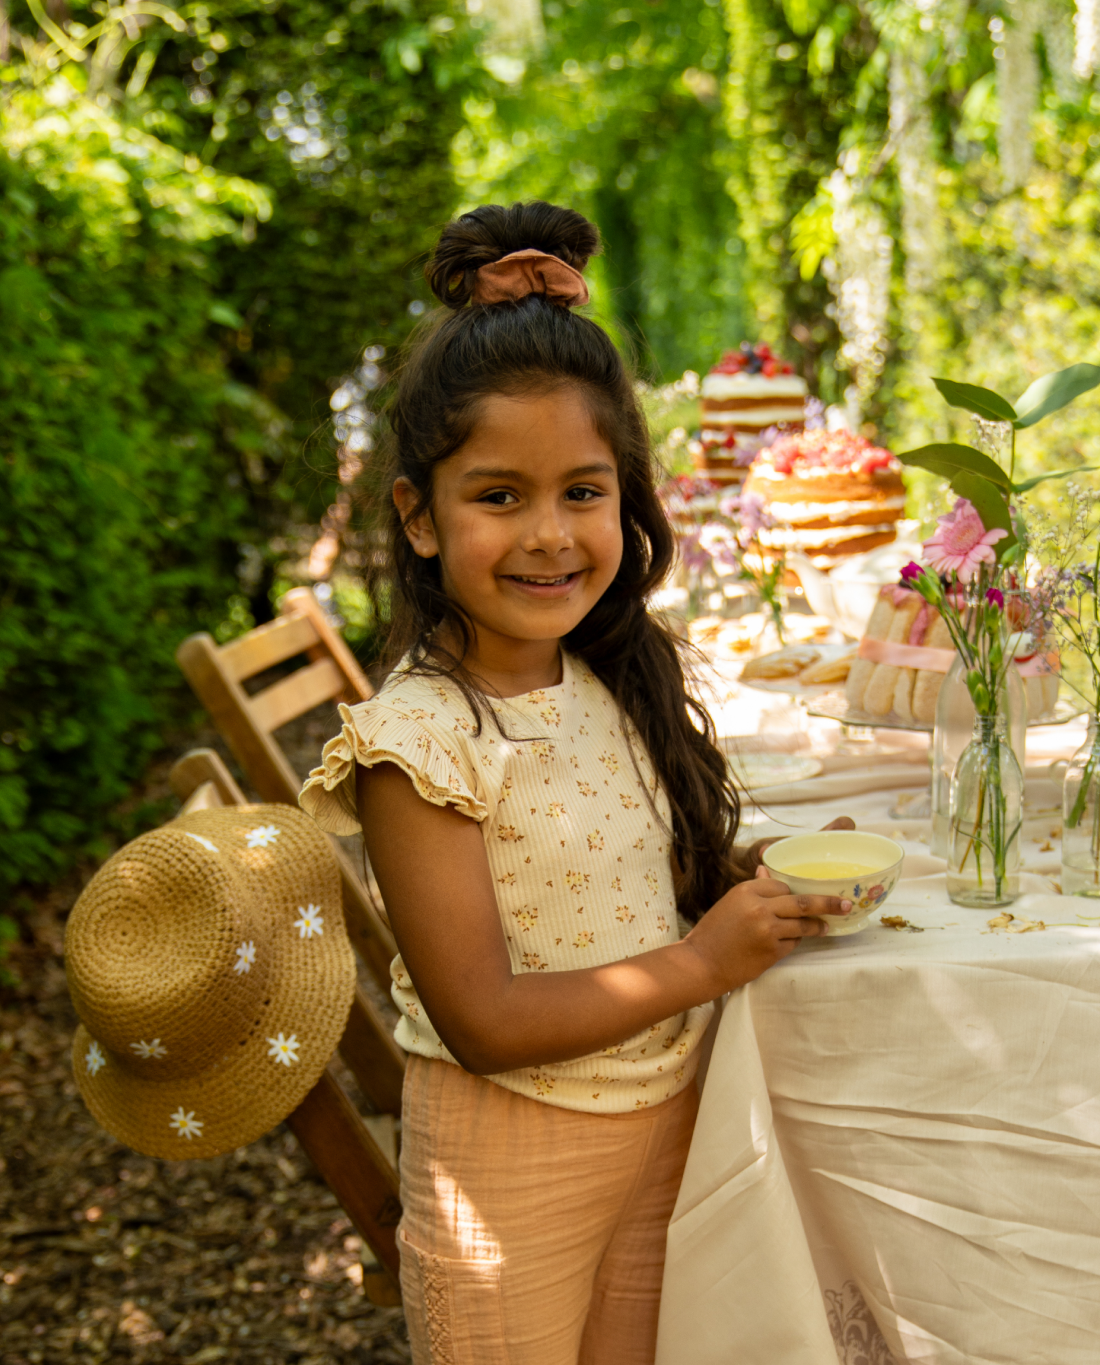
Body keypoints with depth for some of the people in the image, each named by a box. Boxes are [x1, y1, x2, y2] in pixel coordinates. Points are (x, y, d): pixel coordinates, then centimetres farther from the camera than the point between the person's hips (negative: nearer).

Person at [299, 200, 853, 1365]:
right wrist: (702, 962, -18)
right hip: (510, 1169, -6)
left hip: (669, 1129, 6)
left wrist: (761, 881, -5)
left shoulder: (625, 684, -2)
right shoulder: (418, 740, -22)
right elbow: (484, 1022, -23)